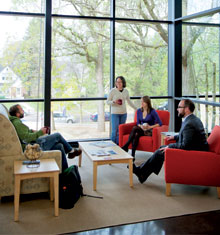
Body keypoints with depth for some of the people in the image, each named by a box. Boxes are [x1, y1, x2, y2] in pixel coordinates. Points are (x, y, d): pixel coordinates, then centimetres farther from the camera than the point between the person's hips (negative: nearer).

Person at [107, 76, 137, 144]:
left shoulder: (126, 91, 7)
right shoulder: (112, 91, -4)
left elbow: (129, 102, 19)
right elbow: (107, 102, 0)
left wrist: (136, 108, 19)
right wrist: (114, 101, -18)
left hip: (123, 113, 4)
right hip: (115, 113, -4)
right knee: (115, 130, -7)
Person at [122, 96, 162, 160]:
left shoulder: (152, 111, -9)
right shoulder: (139, 111, 7)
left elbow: (160, 123, -9)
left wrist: (150, 127, -18)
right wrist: (141, 126, -10)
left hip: (150, 131, -4)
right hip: (141, 129, 4)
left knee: (135, 128, -30)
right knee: (136, 135, -33)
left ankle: (126, 146, -28)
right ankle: (132, 155, -36)